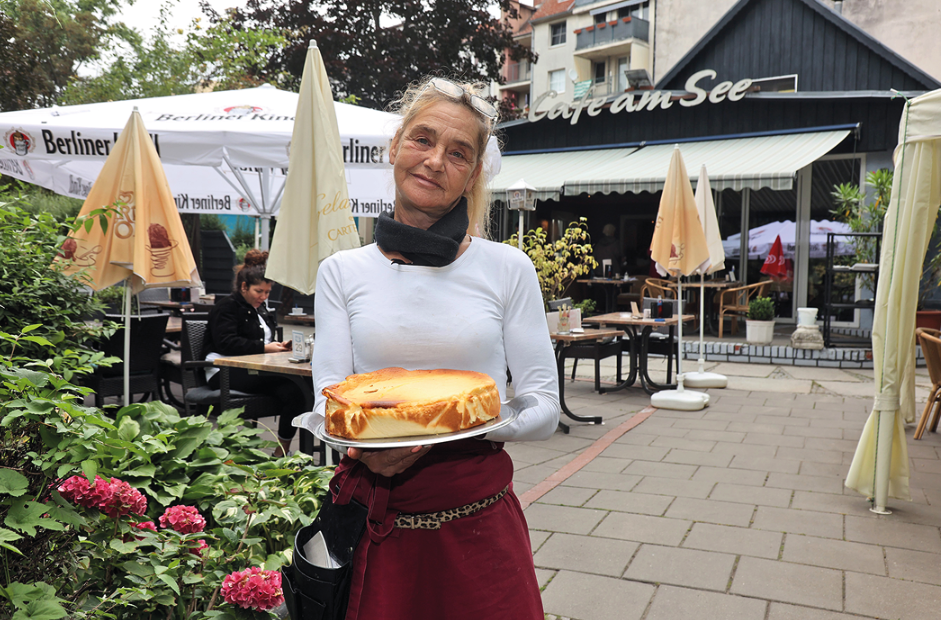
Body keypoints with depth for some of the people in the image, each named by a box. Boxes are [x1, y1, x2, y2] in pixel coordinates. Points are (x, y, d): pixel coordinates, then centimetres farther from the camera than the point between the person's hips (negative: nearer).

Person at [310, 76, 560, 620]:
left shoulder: (508, 268, -1)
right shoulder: (342, 272, 3)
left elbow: (544, 406, -2)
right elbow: (328, 400, -1)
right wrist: (365, 443, -23)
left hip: (479, 521, 0)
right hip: (375, 520, 1)